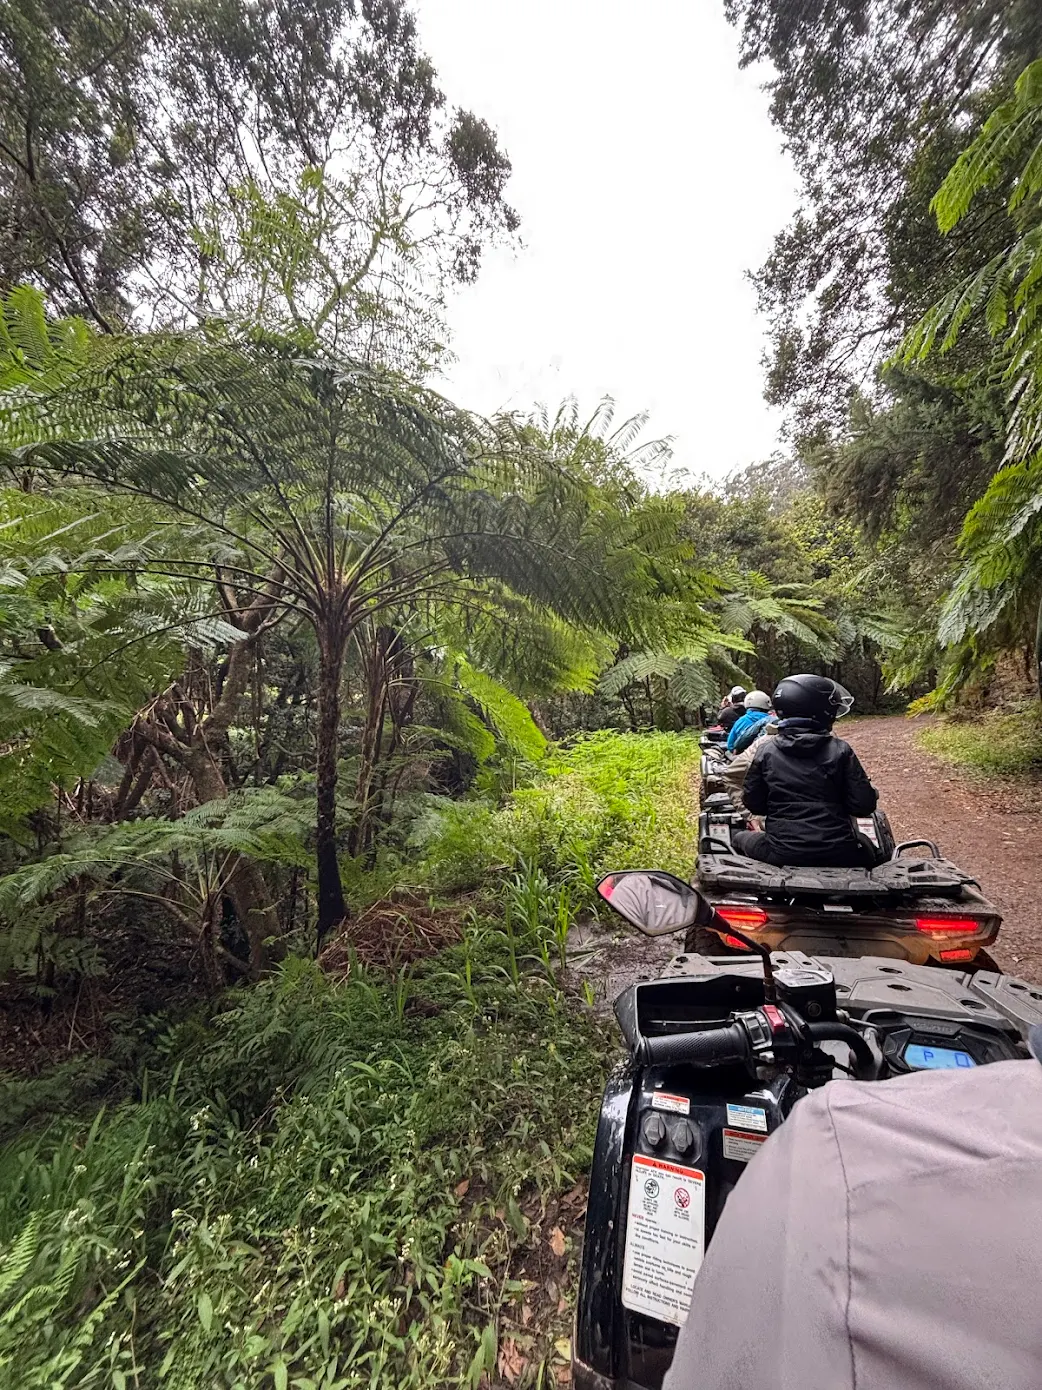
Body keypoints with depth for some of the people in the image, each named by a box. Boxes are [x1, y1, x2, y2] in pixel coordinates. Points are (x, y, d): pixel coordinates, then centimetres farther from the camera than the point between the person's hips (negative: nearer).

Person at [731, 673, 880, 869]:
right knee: (871, 849, 35)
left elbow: (753, 804, 2)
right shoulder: (840, 751, -6)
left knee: (738, 837, 29)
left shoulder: (766, 752, -4)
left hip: (781, 853, 0)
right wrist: (871, 794, 18)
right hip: (837, 854, 1)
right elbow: (863, 806, -5)